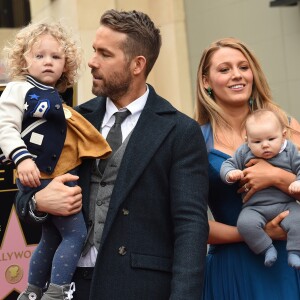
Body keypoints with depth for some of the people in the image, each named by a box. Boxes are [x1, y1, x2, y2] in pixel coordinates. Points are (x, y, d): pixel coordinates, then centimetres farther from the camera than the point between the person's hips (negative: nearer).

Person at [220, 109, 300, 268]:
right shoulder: (244, 153, 5)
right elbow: (228, 164, 10)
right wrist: (230, 174, -13)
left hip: (286, 204, 0)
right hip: (255, 207, 0)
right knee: (245, 223, -29)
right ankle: (267, 248, -12)